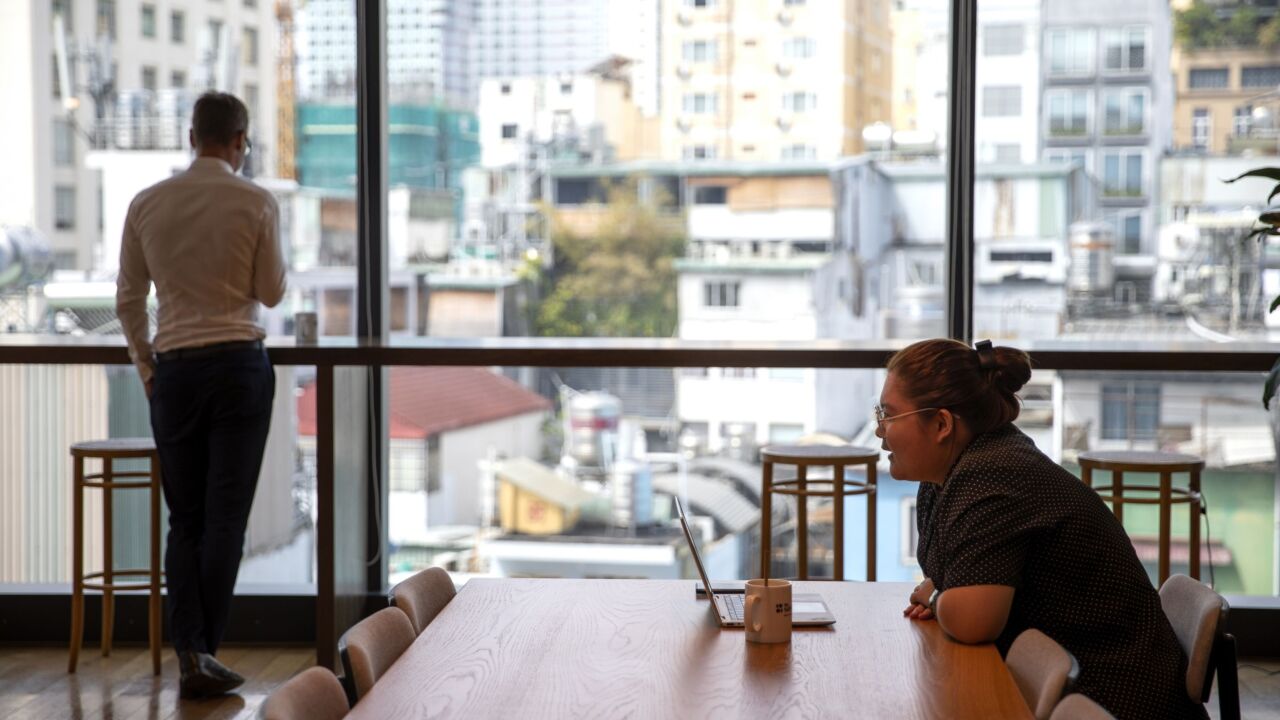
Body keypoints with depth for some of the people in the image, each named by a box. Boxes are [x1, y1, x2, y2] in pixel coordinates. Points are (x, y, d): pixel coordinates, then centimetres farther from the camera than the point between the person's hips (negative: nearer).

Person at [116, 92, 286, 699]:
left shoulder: (146, 204, 3)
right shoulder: (256, 203, -5)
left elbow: (128, 300, 7)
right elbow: (271, 293, 1)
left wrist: (145, 365, 19)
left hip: (174, 369, 3)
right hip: (239, 364, -2)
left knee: (185, 518, 9)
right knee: (226, 516, 1)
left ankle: (188, 649, 3)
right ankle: (204, 652, -1)